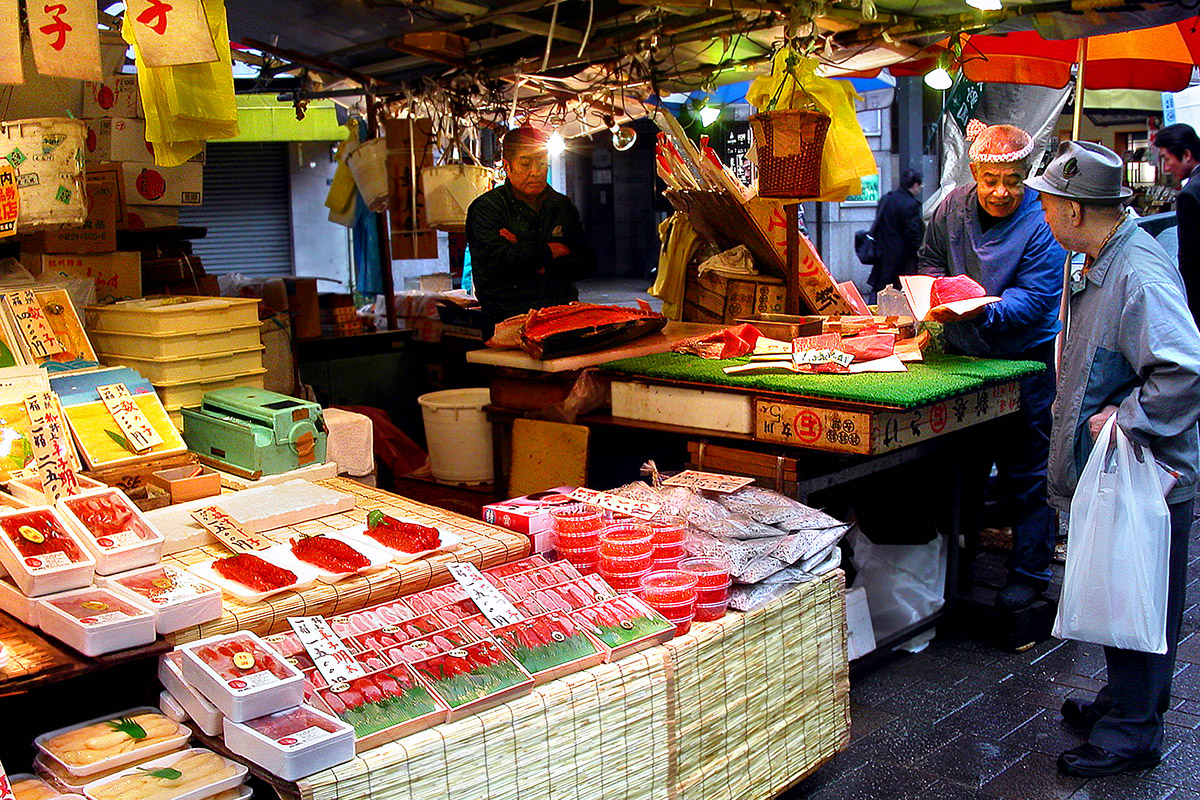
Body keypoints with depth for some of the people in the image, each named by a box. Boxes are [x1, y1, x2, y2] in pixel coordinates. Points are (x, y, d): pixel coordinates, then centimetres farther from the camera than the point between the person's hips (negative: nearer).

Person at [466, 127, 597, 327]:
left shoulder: (562, 205, 18)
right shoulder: (486, 207, 2)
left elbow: (588, 263, 10)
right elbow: (498, 261, -13)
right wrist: (550, 251, 0)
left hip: (564, 310, 5)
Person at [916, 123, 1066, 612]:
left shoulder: (1042, 224, -15)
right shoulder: (953, 208, 1)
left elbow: (1032, 298, -19)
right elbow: (929, 260, 14)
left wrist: (980, 311, -36)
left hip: (1026, 359, -5)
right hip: (962, 355, 5)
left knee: (1026, 473, 1)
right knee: (961, 464, 15)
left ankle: (1029, 572, 13)